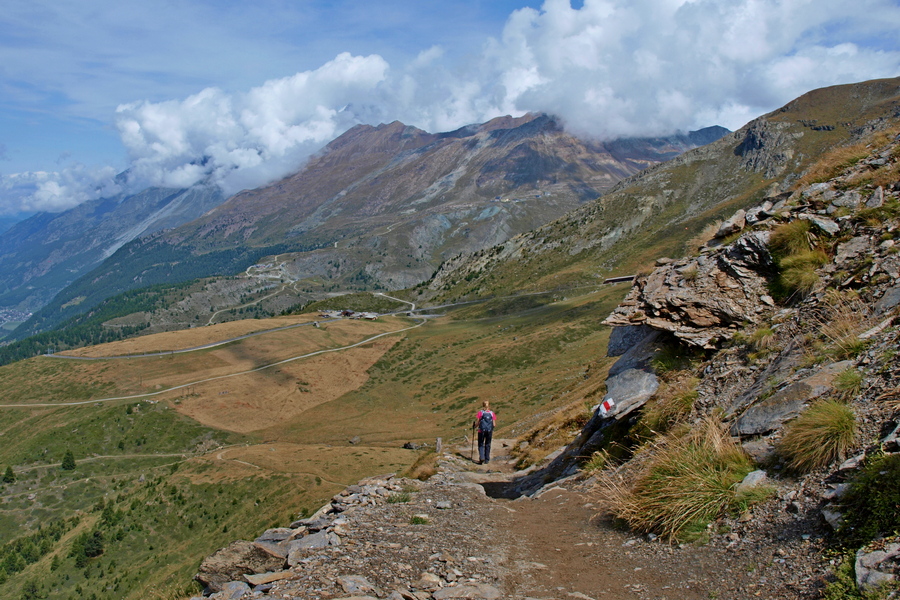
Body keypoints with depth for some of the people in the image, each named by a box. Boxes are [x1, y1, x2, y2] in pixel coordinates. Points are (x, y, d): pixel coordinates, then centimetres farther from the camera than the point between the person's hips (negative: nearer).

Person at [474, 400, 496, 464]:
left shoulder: (480, 412, -7)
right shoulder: (492, 413, -1)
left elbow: (477, 423, -9)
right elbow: (494, 424, -1)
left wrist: (474, 427, 11)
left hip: (481, 431, -2)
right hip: (490, 431, 2)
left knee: (481, 445, 8)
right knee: (487, 445, 15)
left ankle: (482, 458, -10)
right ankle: (487, 459, 19)